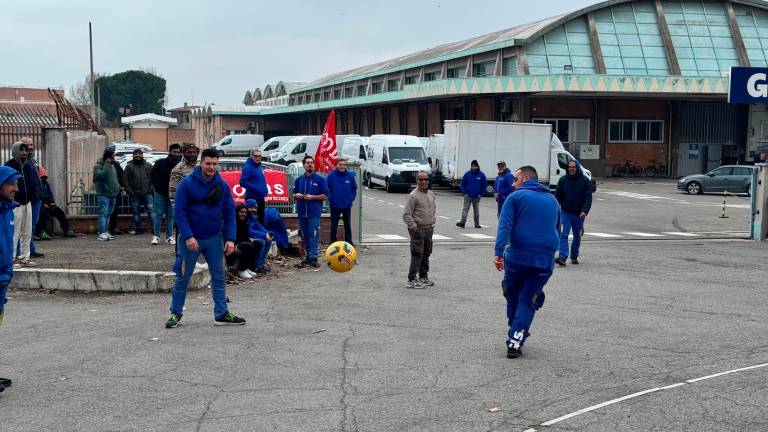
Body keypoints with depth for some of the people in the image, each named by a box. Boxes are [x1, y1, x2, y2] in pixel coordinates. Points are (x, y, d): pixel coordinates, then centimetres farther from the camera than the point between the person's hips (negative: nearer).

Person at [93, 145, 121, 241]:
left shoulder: (112, 165, 18)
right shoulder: (98, 166, -7)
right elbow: (101, 175, -25)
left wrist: (117, 187, 16)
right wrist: (107, 164, -22)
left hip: (113, 194, 8)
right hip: (104, 194, -8)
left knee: (108, 214, 10)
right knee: (103, 213, -13)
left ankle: (106, 232, 15)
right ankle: (102, 233, -16)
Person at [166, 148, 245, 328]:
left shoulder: (223, 185, 0)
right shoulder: (187, 183, -11)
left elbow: (229, 213, 3)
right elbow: (179, 211, -12)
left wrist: (230, 238, -6)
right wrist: (188, 236, -20)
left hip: (214, 238, 3)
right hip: (190, 238, -3)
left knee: (219, 276, 6)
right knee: (182, 277, 4)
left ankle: (221, 314, 14)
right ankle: (176, 313, 17)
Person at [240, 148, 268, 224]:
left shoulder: (259, 167, 15)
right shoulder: (248, 167, -11)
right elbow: (243, 182, -21)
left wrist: (265, 190, 7)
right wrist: (256, 189, -24)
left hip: (261, 198, 9)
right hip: (252, 198, -9)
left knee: (261, 220, 14)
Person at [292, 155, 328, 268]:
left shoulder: (320, 179, 1)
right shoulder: (299, 180, 14)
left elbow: (325, 196, -1)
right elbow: (294, 195, 21)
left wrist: (312, 197, -13)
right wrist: (297, 196, -3)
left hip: (314, 213, -5)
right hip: (302, 212, 5)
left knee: (313, 235, -11)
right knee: (305, 236, 9)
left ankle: (313, 258, -14)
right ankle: (309, 256, 17)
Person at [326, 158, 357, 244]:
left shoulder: (350, 176, 0)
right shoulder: (331, 176, -5)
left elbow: (354, 188, 9)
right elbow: (327, 189, 3)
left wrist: (351, 198, -1)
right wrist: (330, 198, -5)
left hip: (347, 206, 2)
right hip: (335, 206, -1)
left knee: (348, 225, 11)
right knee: (333, 226, 4)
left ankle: (349, 243, 19)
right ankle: (333, 242, 13)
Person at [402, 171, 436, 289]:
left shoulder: (431, 194, 10)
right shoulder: (413, 195, -13)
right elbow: (406, 214, -15)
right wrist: (414, 227, -18)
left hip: (429, 229, 8)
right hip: (418, 229, -8)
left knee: (426, 254, 15)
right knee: (417, 255, -9)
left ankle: (424, 277, 27)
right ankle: (411, 280, -5)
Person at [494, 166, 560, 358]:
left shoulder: (516, 197, 2)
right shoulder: (552, 200, 19)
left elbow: (504, 226, -11)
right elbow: (556, 228, 31)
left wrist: (498, 252, -19)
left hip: (517, 256, -3)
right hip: (545, 259, 3)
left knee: (513, 295, 17)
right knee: (528, 300, 5)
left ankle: (515, 335, 25)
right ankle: (516, 341, -8)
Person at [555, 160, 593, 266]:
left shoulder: (585, 181, -3)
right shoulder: (563, 180, 1)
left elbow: (588, 197, -6)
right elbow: (557, 196, 7)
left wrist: (585, 211, -20)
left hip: (579, 214, 1)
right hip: (565, 213, 0)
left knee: (577, 236, 12)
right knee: (563, 235, -13)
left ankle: (574, 256, 27)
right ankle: (562, 257, -18)